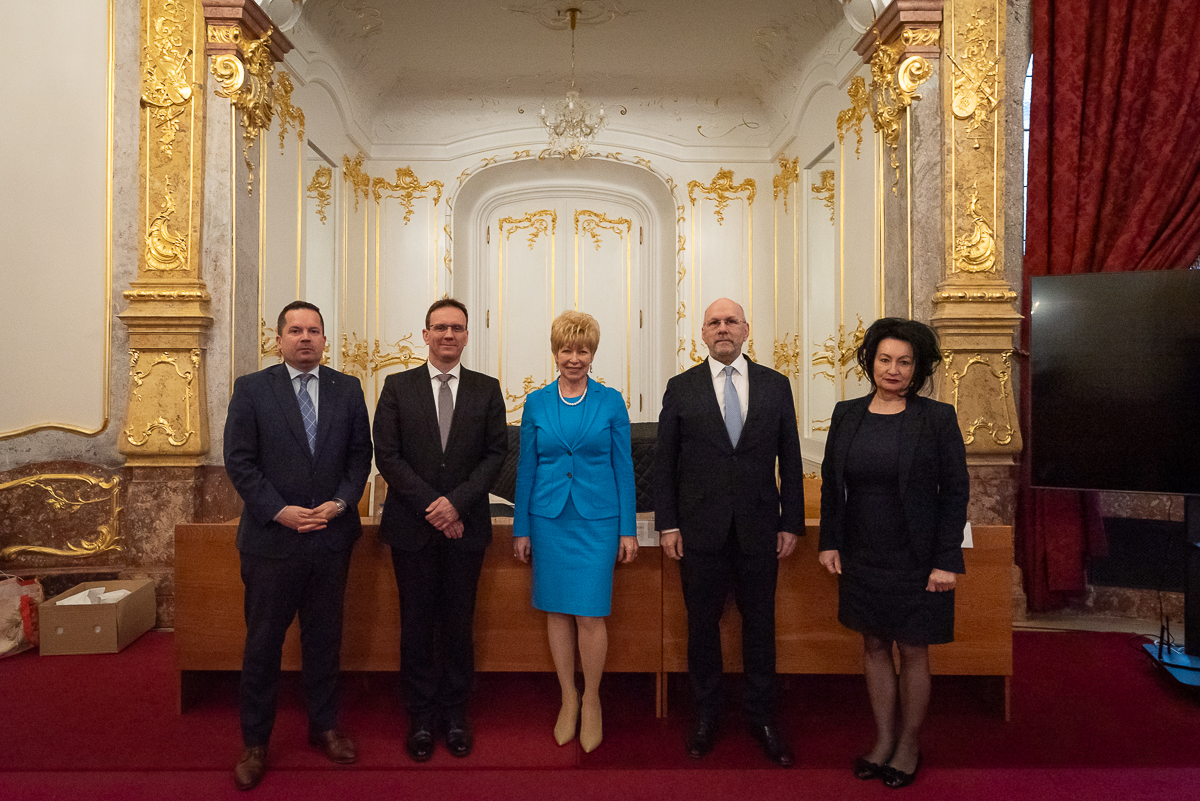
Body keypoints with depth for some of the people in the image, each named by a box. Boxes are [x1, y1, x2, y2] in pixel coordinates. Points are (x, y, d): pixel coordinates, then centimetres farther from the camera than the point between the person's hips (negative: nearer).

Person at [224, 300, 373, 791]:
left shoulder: (347, 389, 5)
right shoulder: (251, 389, -1)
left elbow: (360, 455, 5)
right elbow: (239, 461, -5)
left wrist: (341, 502, -10)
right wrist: (279, 510, -14)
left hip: (332, 536, 2)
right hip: (271, 537, -2)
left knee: (324, 637, 14)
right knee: (263, 643, 9)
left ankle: (323, 726, 32)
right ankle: (255, 743, 26)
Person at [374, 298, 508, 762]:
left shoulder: (486, 389, 5)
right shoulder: (397, 387, 3)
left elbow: (496, 453, 0)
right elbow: (387, 455, -3)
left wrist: (457, 502, -13)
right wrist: (430, 506, -11)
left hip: (466, 525, 1)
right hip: (412, 526, 0)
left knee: (460, 623, 9)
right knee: (417, 625, 8)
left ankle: (455, 715, 24)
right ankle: (421, 718, 23)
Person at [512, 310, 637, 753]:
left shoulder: (611, 401, 0)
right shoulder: (536, 403, 4)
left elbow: (623, 466, 1)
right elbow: (526, 467, 7)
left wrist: (628, 529, -1)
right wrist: (521, 527, 6)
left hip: (597, 519, -2)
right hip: (549, 518, 2)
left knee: (590, 614, -2)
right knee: (557, 610, 10)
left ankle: (591, 700, 21)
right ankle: (568, 698, 28)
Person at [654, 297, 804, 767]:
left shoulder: (776, 386, 4)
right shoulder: (681, 388, 1)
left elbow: (790, 460, 5)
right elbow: (664, 462, 2)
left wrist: (791, 524, 2)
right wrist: (667, 525, -2)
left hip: (759, 528, 1)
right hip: (701, 529, -1)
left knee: (760, 623, 11)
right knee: (702, 623, 10)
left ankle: (761, 716, 30)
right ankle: (706, 715, 29)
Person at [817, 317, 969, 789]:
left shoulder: (938, 418, -7)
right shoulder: (846, 414, 3)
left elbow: (955, 492, -7)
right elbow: (830, 483, 7)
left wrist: (946, 560, -11)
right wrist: (829, 542, 2)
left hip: (914, 560, -3)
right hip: (861, 558, 3)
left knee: (912, 652, 9)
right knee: (874, 647, 14)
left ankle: (909, 745, 29)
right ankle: (883, 740, 31)